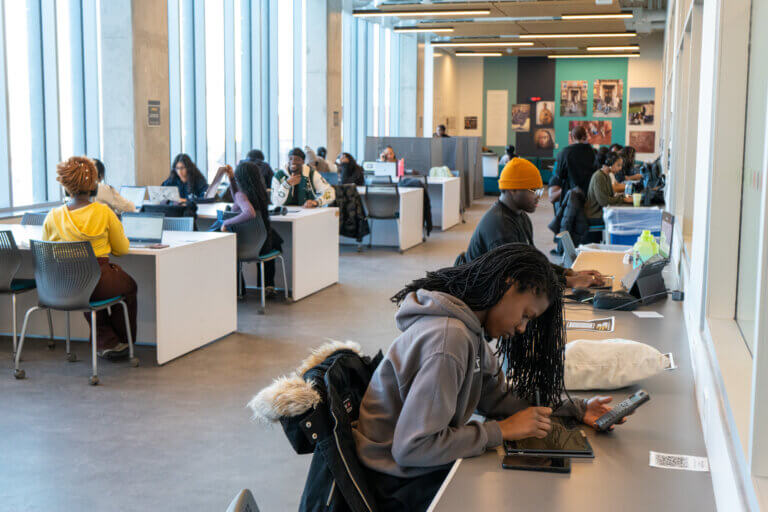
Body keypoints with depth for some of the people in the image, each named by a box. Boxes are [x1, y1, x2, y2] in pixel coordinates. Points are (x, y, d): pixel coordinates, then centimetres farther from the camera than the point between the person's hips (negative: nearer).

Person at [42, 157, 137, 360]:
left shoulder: (53, 217, -4)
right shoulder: (104, 212, -10)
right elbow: (122, 249, 2)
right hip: (100, 284, -3)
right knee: (129, 286, 30)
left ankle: (105, 341, 36)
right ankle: (122, 341, 38)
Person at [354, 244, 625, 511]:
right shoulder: (450, 338, -27)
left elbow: (498, 397, 10)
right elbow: (411, 448, -30)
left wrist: (578, 410, 1)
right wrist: (501, 430, -21)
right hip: (401, 487, -9)